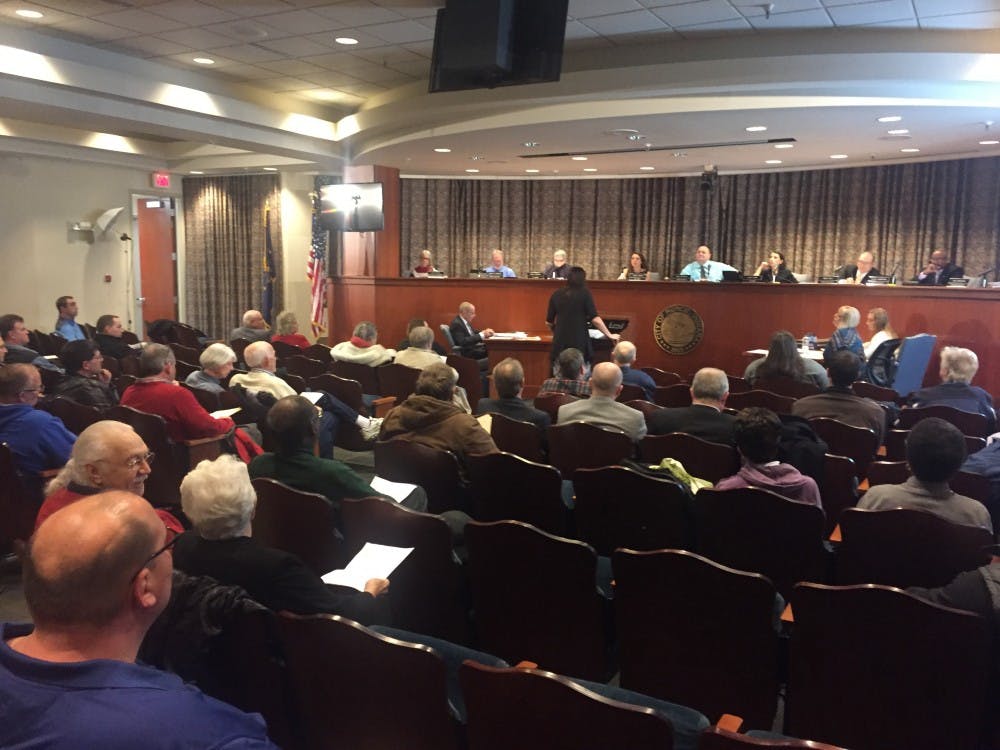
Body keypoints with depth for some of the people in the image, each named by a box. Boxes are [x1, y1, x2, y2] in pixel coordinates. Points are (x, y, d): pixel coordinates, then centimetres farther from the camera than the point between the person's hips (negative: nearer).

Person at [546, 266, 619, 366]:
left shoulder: (556, 294, 8)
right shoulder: (584, 292, -1)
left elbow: (549, 322, 11)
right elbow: (595, 319, -8)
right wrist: (609, 335, 2)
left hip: (560, 343, 3)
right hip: (579, 341, -3)